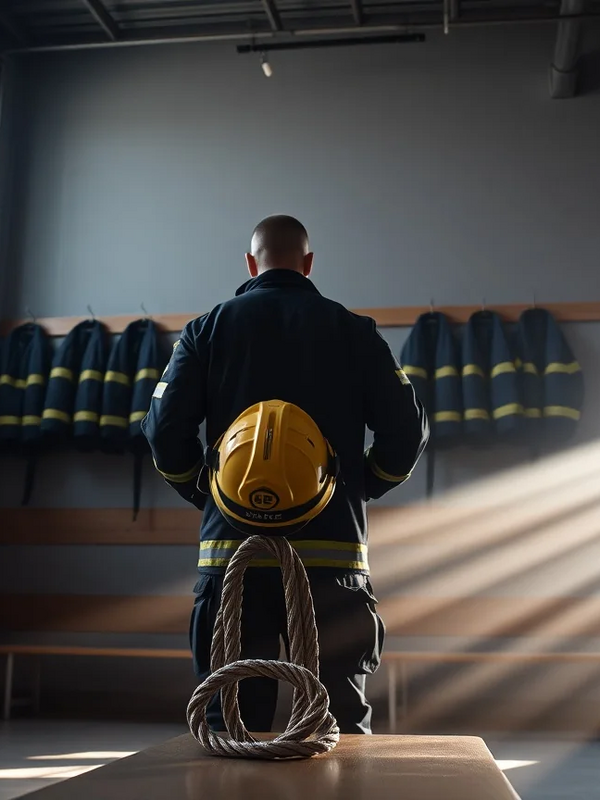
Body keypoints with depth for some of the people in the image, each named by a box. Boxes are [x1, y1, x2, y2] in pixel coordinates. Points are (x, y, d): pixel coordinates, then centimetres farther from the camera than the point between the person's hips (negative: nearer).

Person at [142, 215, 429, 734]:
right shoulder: (353, 330, 8)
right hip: (334, 551, 0)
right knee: (343, 727, 6)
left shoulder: (208, 328, 8)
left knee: (230, 726, 7)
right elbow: (408, 429, 2)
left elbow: (165, 428, -1)